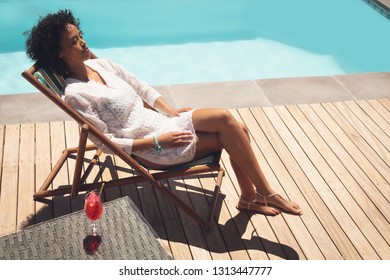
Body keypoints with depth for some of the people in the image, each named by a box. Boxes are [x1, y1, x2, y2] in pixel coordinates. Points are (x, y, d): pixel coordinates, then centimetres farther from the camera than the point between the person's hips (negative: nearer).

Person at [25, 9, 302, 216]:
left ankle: (249, 196, 7)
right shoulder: (75, 94, -15)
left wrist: (170, 111, 3)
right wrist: (157, 141, -17)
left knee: (237, 128, -9)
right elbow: (106, 141, -17)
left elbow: (141, 87, 15)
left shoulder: (100, 64, 8)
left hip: (160, 120, 7)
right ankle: (267, 193, -3)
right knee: (228, 129, -16)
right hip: (150, 149, -7)